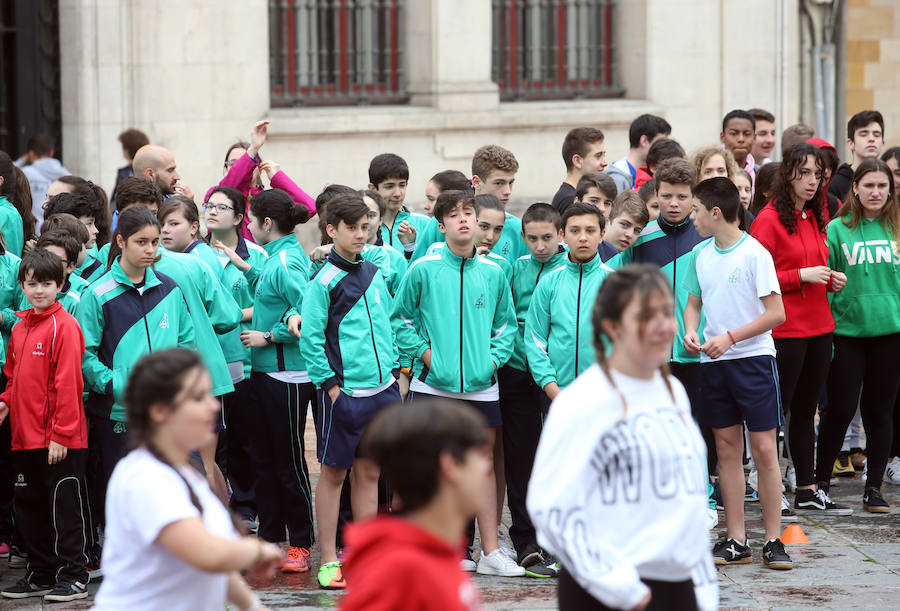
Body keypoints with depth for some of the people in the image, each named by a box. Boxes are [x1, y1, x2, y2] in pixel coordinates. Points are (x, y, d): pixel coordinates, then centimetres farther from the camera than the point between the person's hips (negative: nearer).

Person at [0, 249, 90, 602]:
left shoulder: (63, 325, -11)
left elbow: (67, 383, -16)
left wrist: (61, 434, -18)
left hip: (61, 442, -8)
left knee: (64, 507, -2)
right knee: (29, 507, 14)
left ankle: (72, 576, 4)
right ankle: (41, 575, 24)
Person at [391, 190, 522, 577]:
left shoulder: (493, 273, 7)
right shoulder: (423, 269, -2)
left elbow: (506, 324, 15)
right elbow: (400, 318, 4)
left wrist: (494, 357, 2)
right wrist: (423, 352, -5)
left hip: (481, 385, 3)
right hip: (433, 384, -3)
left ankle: (490, 551, 7)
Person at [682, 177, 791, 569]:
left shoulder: (754, 253, -10)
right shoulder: (700, 255, 8)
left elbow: (776, 313, -11)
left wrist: (730, 337, -16)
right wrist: (691, 331, -3)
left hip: (753, 358, -5)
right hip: (713, 362, 5)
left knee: (764, 449, -6)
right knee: (727, 450, 6)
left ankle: (773, 541, 0)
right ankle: (735, 541, 10)